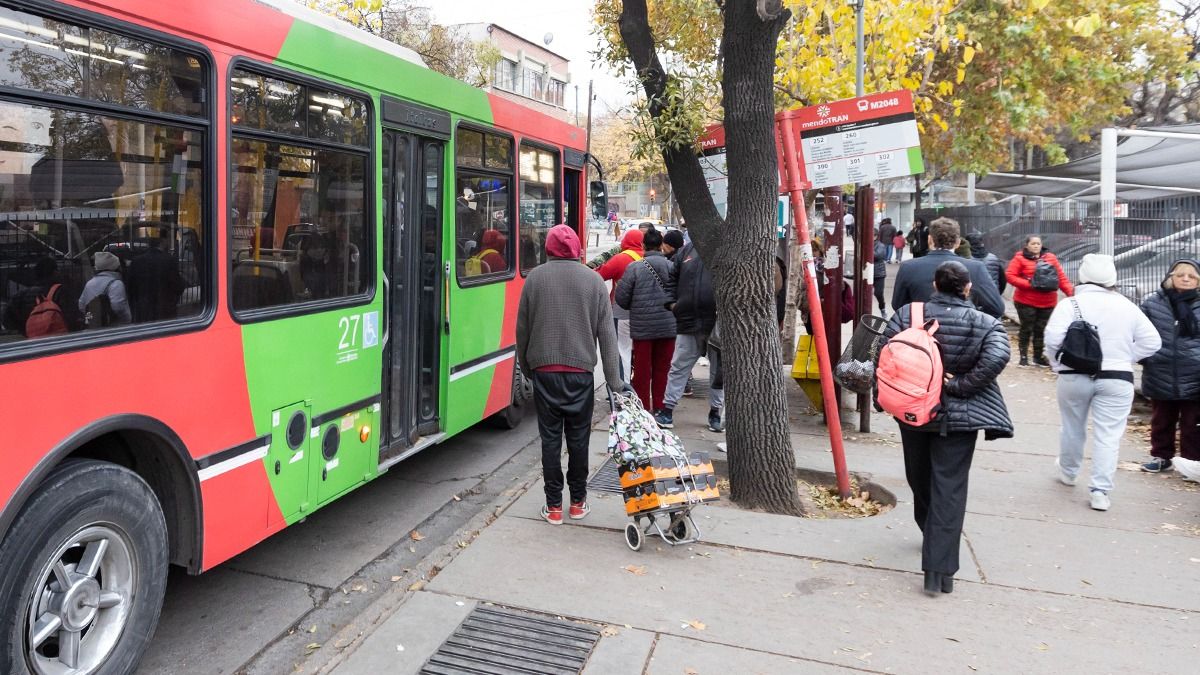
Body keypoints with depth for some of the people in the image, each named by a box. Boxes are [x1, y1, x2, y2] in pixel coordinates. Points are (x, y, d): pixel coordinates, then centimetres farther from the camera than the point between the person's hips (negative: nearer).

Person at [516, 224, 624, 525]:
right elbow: (607, 334, -1)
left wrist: (525, 365, 17)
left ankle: (554, 506, 12)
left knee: (550, 438, 6)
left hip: (544, 370, 0)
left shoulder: (535, 277, -1)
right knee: (578, 437, 10)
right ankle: (578, 502, 20)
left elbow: (522, 328, 3)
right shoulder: (593, 280, 0)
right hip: (581, 371, 1)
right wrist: (614, 381, 1)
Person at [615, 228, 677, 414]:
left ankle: (642, 407, 14)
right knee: (662, 368, 13)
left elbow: (621, 298, -6)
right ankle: (659, 407, 19)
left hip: (642, 327, -2)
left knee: (642, 370, 9)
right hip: (668, 326, 2)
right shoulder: (672, 267, -5)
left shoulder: (634, 268, -9)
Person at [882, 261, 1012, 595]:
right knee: (949, 490, 0)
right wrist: (959, 385, -16)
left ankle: (932, 537, 45)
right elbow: (996, 358, -23)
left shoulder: (907, 314, -5)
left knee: (920, 480, 22)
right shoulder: (985, 324, -8)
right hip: (959, 417, -2)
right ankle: (939, 570, -4)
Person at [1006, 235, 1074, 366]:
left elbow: (1061, 276, 5)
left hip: (1047, 302, 3)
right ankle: (1023, 356, 12)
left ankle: (1039, 356, 22)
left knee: (1041, 330, 10)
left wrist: (1069, 290, -10)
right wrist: (1028, 284, -19)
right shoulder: (1019, 258, -3)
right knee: (1027, 329, 2)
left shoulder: (1050, 258, 8)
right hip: (1026, 301, -3)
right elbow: (1010, 276, -10)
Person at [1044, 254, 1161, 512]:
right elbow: (1151, 341, 3)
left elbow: (1053, 338, -17)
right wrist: (1123, 358, 7)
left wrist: (1060, 363, -2)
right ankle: (1100, 490, -4)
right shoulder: (1127, 306, 4)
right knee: (1108, 435, 2)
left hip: (1075, 376, -1)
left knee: (1073, 427, 17)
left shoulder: (1070, 304, -7)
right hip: (1117, 379, 1)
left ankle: (1068, 472, 36)